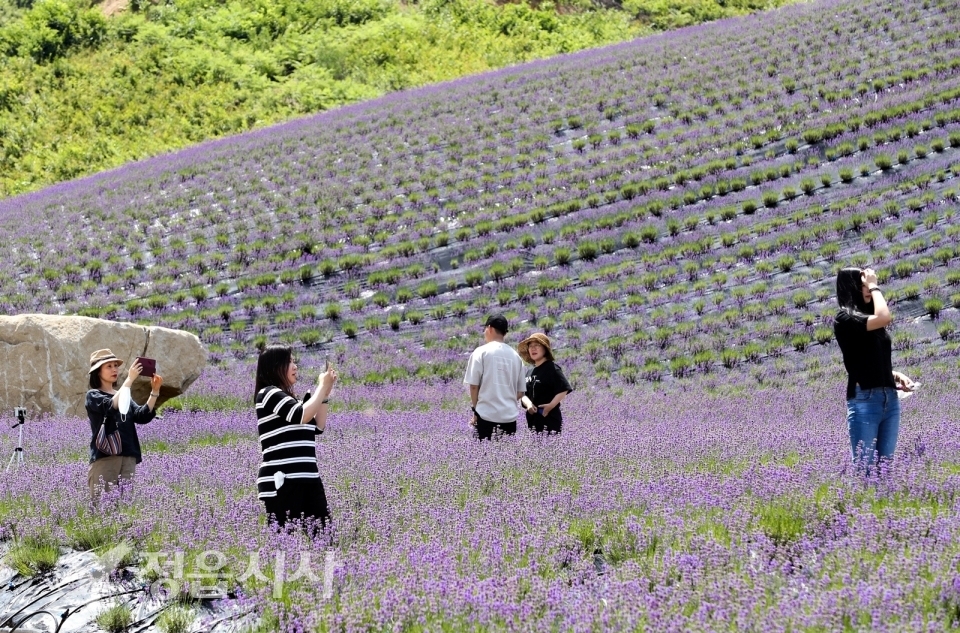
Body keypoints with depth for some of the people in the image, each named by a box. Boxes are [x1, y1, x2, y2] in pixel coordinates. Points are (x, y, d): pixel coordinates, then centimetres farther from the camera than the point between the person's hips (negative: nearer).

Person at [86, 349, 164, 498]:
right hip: (104, 457, -6)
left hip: (128, 458, 6)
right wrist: (129, 379, -22)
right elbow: (112, 406, -19)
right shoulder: (93, 396, 3)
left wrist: (154, 391, -9)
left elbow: (142, 416, 4)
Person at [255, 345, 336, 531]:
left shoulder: (288, 398, 23)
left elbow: (318, 426, 21)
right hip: (282, 483, -9)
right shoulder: (268, 393, -4)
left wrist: (326, 393, 13)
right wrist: (323, 386, -2)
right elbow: (303, 415, -15)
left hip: (307, 479, 9)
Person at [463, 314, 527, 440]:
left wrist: (475, 408, 9)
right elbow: (520, 392, 12)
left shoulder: (481, 352, -3)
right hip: (510, 416, 4)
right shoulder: (515, 355, 11)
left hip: (486, 415, -4)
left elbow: (474, 385, -3)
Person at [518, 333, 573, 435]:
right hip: (533, 420, 8)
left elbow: (564, 389, -18)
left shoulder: (552, 368, -7)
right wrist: (528, 403, -9)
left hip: (549, 419, -8)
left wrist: (550, 405, -22)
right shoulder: (530, 372, 16)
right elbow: (524, 394, 12)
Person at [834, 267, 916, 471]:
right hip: (864, 399, -7)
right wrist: (874, 286, -8)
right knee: (864, 466, -5)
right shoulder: (845, 318, -7)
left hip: (890, 398, 7)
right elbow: (885, 318, -23)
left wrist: (896, 375, 6)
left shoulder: (869, 318, 15)